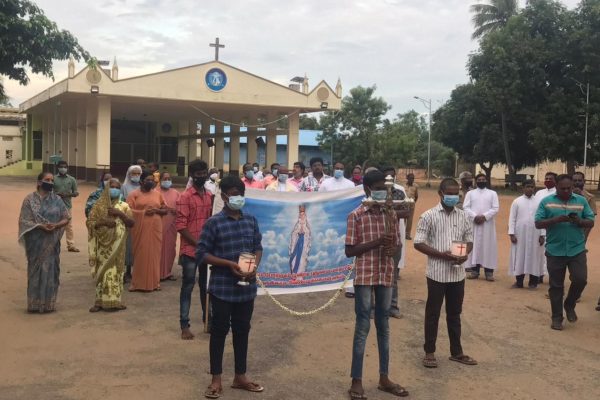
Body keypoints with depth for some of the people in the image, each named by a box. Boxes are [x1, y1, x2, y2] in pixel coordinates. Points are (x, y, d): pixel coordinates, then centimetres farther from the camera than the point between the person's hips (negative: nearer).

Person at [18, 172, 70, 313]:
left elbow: (66, 218, 5)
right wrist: (41, 226, -21)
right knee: (36, 270, 2)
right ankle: (35, 303, 11)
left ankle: (49, 303, 13)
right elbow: (24, 220, -7)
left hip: (52, 242, 2)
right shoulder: (30, 199, -2)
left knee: (51, 269, 3)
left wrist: (55, 225, -15)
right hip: (36, 242, -2)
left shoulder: (57, 199, 4)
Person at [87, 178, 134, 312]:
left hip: (117, 244, 1)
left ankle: (113, 300, 9)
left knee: (115, 270, 2)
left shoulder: (124, 206, 7)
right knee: (103, 271, -1)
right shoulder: (99, 205, 4)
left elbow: (131, 223, 0)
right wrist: (103, 222, -17)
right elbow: (89, 223, -1)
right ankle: (101, 301, 4)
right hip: (103, 244, -1)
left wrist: (120, 214, -13)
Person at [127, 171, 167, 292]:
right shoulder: (134, 194, 1)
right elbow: (128, 210, -6)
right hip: (140, 228, -3)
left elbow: (165, 210, 13)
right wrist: (144, 212, -16)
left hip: (155, 228, 3)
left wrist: (156, 210, -7)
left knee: (154, 253, 4)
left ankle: (154, 281, 12)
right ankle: (137, 282, 5)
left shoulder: (158, 194, 12)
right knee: (140, 254, -2)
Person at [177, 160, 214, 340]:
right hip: (190, 249, -5)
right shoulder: (185, 197, -10)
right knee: (188, 287, 2)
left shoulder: (210, 195, 9)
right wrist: (197, 243, -16)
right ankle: (184, 325, 8)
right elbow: (180, 225, -13)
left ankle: (207, 319, 26)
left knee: (206, 286, 14)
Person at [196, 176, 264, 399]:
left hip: (246, 287, 4)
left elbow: (258, 247, 12)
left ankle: (240, 376, 28)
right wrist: (229, 264, -18)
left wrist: (254, 267, -8)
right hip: (222, 287, -4)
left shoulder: (251, 221, 5)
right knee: (219, 331, 6)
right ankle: (216, 379, 19)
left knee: (242, 330, 14)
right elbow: (201, 254, -9)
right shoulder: (214, 223, -8)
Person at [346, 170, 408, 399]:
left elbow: (396, 244, 12)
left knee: (384, 326, 13)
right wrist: (376, 243, -20)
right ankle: (356, 381, 8)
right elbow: (349, 251, -9)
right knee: (362, 327, -1)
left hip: (386, 275, 5)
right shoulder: (356, 216, -7)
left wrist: (392, 250, -12)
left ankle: (384, 378, 24)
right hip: (364, 276, -5)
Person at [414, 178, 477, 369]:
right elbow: (418, 243, -10)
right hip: (437, 273, -4)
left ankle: (456, 352, 27)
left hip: (457, 273, 4)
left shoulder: (463, 216, 6)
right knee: (432, 314, 6)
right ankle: (429, 352, 18)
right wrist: (442, 254, -18)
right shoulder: (429, 216, -8)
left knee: (455, 314, 15)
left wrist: (465, 254, -9)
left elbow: (469, 240, 13)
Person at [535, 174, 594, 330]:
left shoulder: (581, 201, 7)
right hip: (555, 251, -1)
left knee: (580, 279, -8)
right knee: (556, 286, 5)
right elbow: (538, 224, -5)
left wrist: (580, 221, -16)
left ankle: (570, 305, 21)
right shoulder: (546, 201, 1)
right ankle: (557, 317, 18)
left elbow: (591, 222, 5)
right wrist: (556, 219, -20)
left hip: (577, 250, 1)